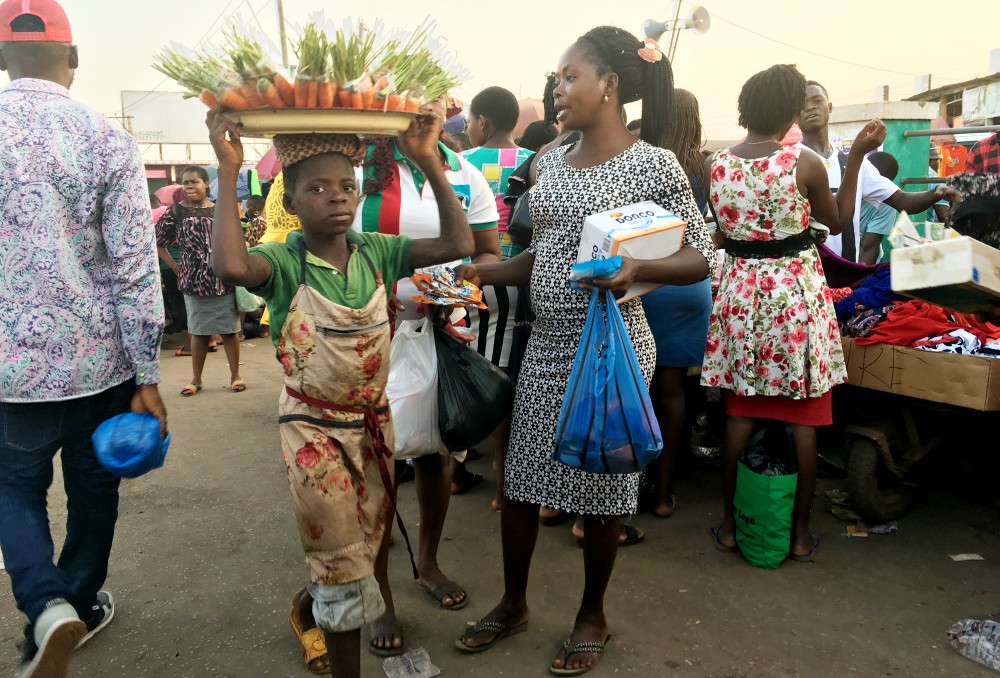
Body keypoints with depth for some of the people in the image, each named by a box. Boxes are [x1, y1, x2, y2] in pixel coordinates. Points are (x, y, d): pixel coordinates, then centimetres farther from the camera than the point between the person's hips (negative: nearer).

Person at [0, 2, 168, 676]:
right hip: (99, 365, -1)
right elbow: (135, 266, -12)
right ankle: (82, 606, 38)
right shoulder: (108, 139, -8)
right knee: (93, 490, 19)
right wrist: (147, 378, -6)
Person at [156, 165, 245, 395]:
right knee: (198, 331, 9)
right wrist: (175, 267, 1)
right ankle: (196, 379, 21)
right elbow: (157, 242, 6)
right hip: (194, 281, 0)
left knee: (229, 329, 6)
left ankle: (235, 375, 17)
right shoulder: (176, 211, 0)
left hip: (224, 280, 0)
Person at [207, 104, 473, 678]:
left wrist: (429, 162, -15)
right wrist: (229, 170, -33)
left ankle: (318, 604, 49)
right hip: (315, 430, -4)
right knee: (343, 562, 9)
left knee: (370, 547, 21)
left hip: (374, 422, 5)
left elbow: (457, 245, -12)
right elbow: (231, 266, -38)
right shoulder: (284, 263, -15)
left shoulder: (376, 252, -4)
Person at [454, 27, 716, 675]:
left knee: (602, 481, 7)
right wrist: (478, 273, 4)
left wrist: (638, 269, -25)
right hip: (547, 340, 6)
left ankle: (593, 615, 31)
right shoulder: (551, 161, 9)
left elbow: (702, 258, -8)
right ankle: (513, 603, 34)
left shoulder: (652, 163, -9)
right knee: (520, 474, 12)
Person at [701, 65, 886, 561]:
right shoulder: (805, 164, -12)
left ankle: (730, 524, 21)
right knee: (804, 415, 9)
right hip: (796, 291, -3)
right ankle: (800, 530, 20)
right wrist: (856, 156, 6)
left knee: (741, 411, 12)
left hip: (740, 290, 3)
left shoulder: (718, 165, -2)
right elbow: (838, 222, 4)